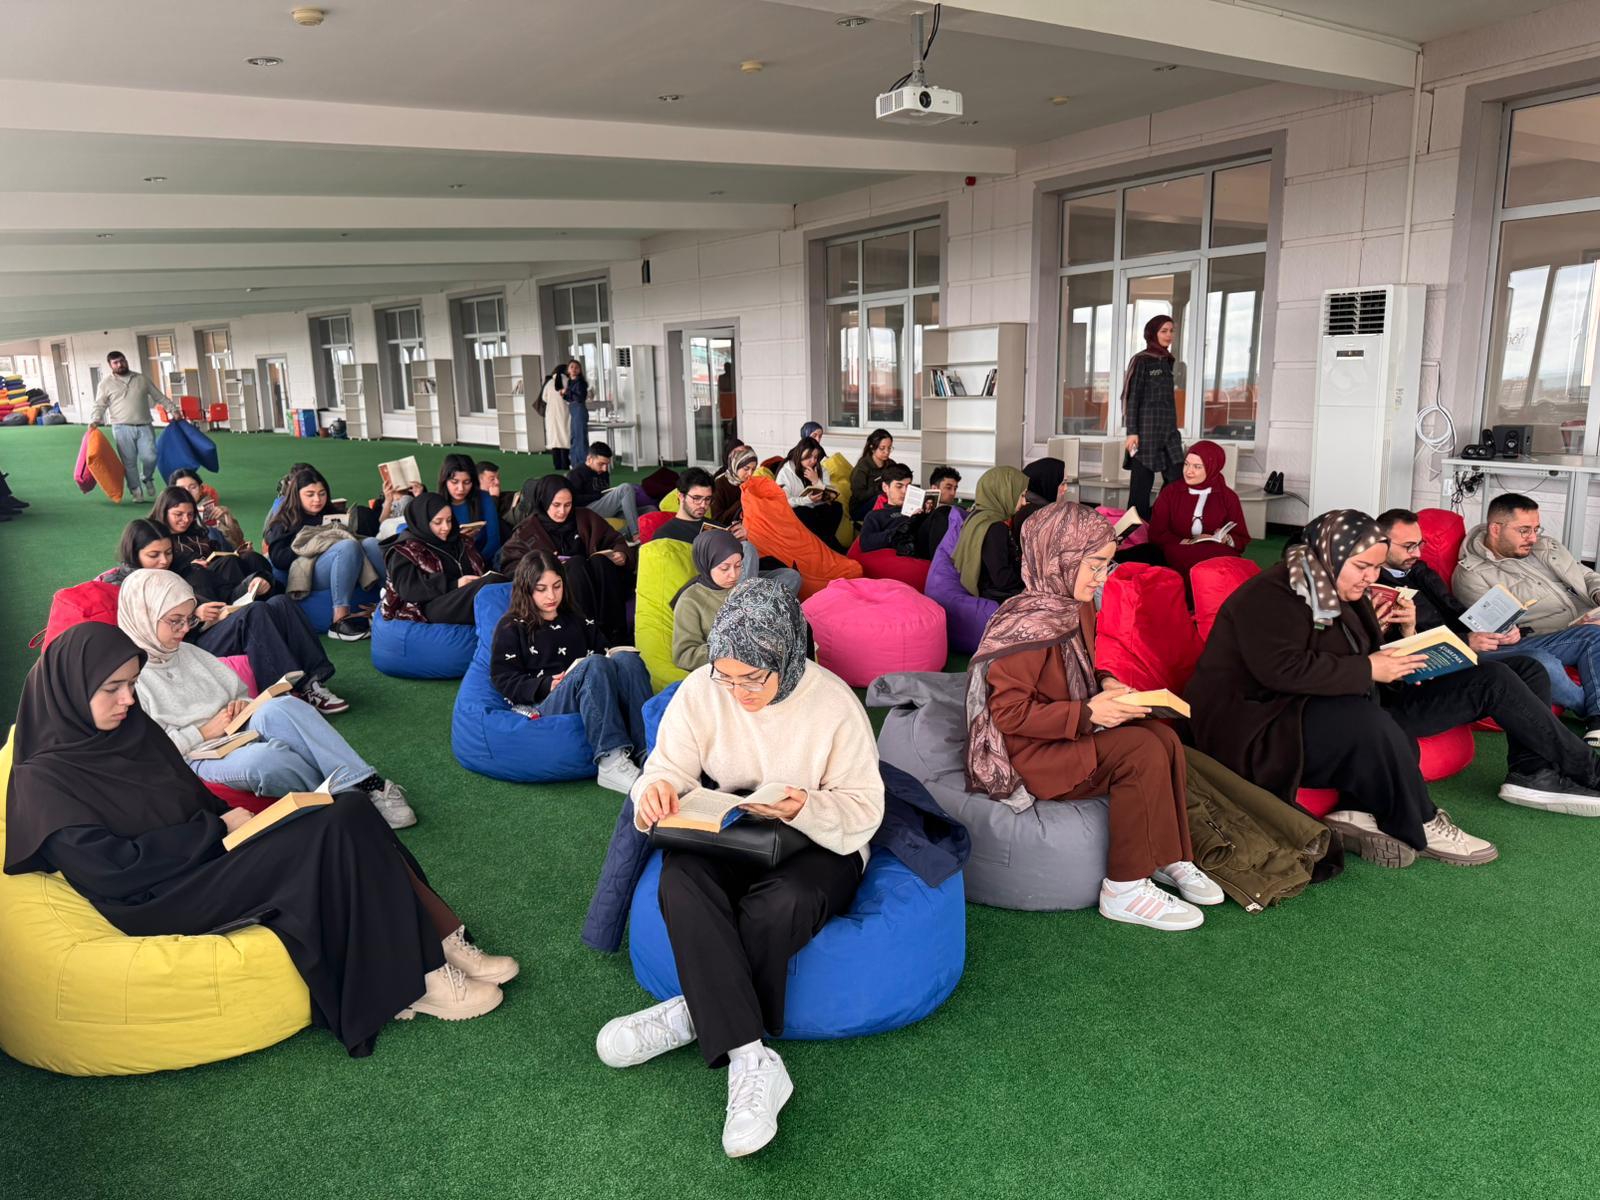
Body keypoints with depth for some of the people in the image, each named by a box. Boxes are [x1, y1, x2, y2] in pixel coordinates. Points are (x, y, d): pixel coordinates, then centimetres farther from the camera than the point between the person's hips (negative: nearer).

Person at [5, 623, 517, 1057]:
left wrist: (229, 816, -4)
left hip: (206, 858, 8)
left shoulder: (130, 729, 12)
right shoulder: (43, 782, -11)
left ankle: (439, 941, -15)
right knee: (334, 832, -25)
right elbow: (118, 871, -17)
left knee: (350, 810, -16)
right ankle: (415, 982, -18)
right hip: (164, 901, -8)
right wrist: (220, 827, -12)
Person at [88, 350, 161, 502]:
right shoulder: (106, 383, 6)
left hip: (144, 426, 1)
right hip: (122, 428, -1)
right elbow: (99, 405, 5)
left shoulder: (141, 379, 13)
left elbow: (159, 397, 17)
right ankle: (137, 491, 9)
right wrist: (94, 421, -12)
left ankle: (147, 479, 19)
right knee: (129, 462, -1)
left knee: (150, 457, -11)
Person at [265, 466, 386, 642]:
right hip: (309, 572, -4)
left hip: (348, 572, 4)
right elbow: (278, 559, 2)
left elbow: (370, 527, 22)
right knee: (348, 546, -33)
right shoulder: (284, 524, 20)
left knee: (372, 543, -26)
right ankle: (340, 621, -45)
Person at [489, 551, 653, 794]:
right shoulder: (511, 627, 15)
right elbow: (503, 679, 5)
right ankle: (610, 762, -49)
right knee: (593, 665, -35)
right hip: (543, 705, -4)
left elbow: (603, 651, 26)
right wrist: (547, 685, -11)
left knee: (627, 659, -28)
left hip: (594, 699, 4)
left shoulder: (578, 620, 29)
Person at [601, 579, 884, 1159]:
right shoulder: (701, 690, -9)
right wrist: (656, 790, -29)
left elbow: (864, 808, -12)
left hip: (818, 845, -2)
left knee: (776, 907, -36)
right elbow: (669, 770, -4)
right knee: (680, 877, -32)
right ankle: (750, 1059, -33)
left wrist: (806, 808, -32)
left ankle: (697, 1014, -8)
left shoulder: (834, 702, -15)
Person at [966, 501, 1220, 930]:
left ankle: (1168, 857, 4)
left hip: (1069, 735, 9)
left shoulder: (1077, 606, 4)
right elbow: (1008, 713, -24)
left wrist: (1107, 684, -1)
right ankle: (1125, 890, -13)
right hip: (1027, 752, -9)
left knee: (1165, 737, -9)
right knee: (1141, 752, -22)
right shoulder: (1028, 624, -24)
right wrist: (1087, 714, -25)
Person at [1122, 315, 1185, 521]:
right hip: (1146, 430, -7)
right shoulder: (1141, 361, -4)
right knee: (1142, 484, -4)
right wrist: (1132, 432, -15)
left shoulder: (1168, 361, 16)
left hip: (1169, 430, 7)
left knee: (1177, 481, -1)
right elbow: (1132, 397, -8)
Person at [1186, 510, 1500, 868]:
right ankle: (1422, 829, -14)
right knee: (1368, 723, -35)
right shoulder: (1271, 595, -15)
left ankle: (1358, 813, -22)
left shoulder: (1333, 592, 15)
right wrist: (1367, 670, -22)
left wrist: (1380, 632, 4)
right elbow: (1281, 669, -29)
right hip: (1259, 727, -10)